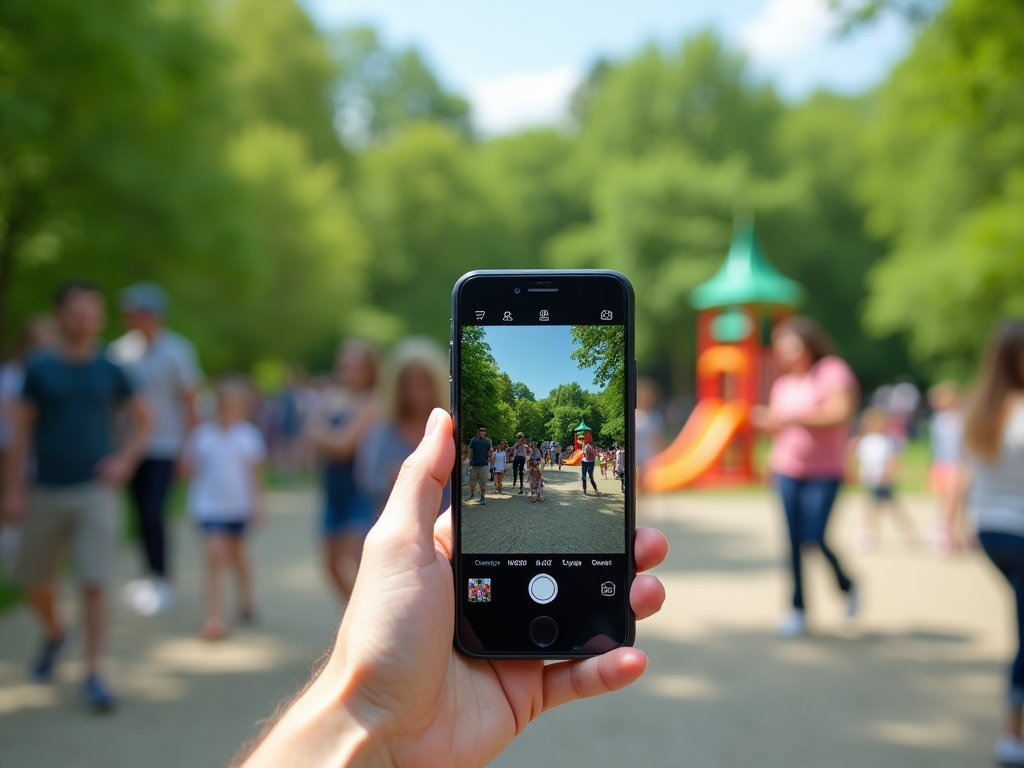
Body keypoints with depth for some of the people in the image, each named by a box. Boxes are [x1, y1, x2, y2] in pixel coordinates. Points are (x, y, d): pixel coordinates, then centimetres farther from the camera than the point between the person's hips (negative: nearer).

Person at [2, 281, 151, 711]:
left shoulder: (109, 370, 3)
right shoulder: (40, 369, 1)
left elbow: (143, 419, 13)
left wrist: (124, 459, -1)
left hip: (95, 492, -1)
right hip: (47, 492, 1)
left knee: (95, 584, -9)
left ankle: (93, 675, -1)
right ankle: (53, 634, 43)